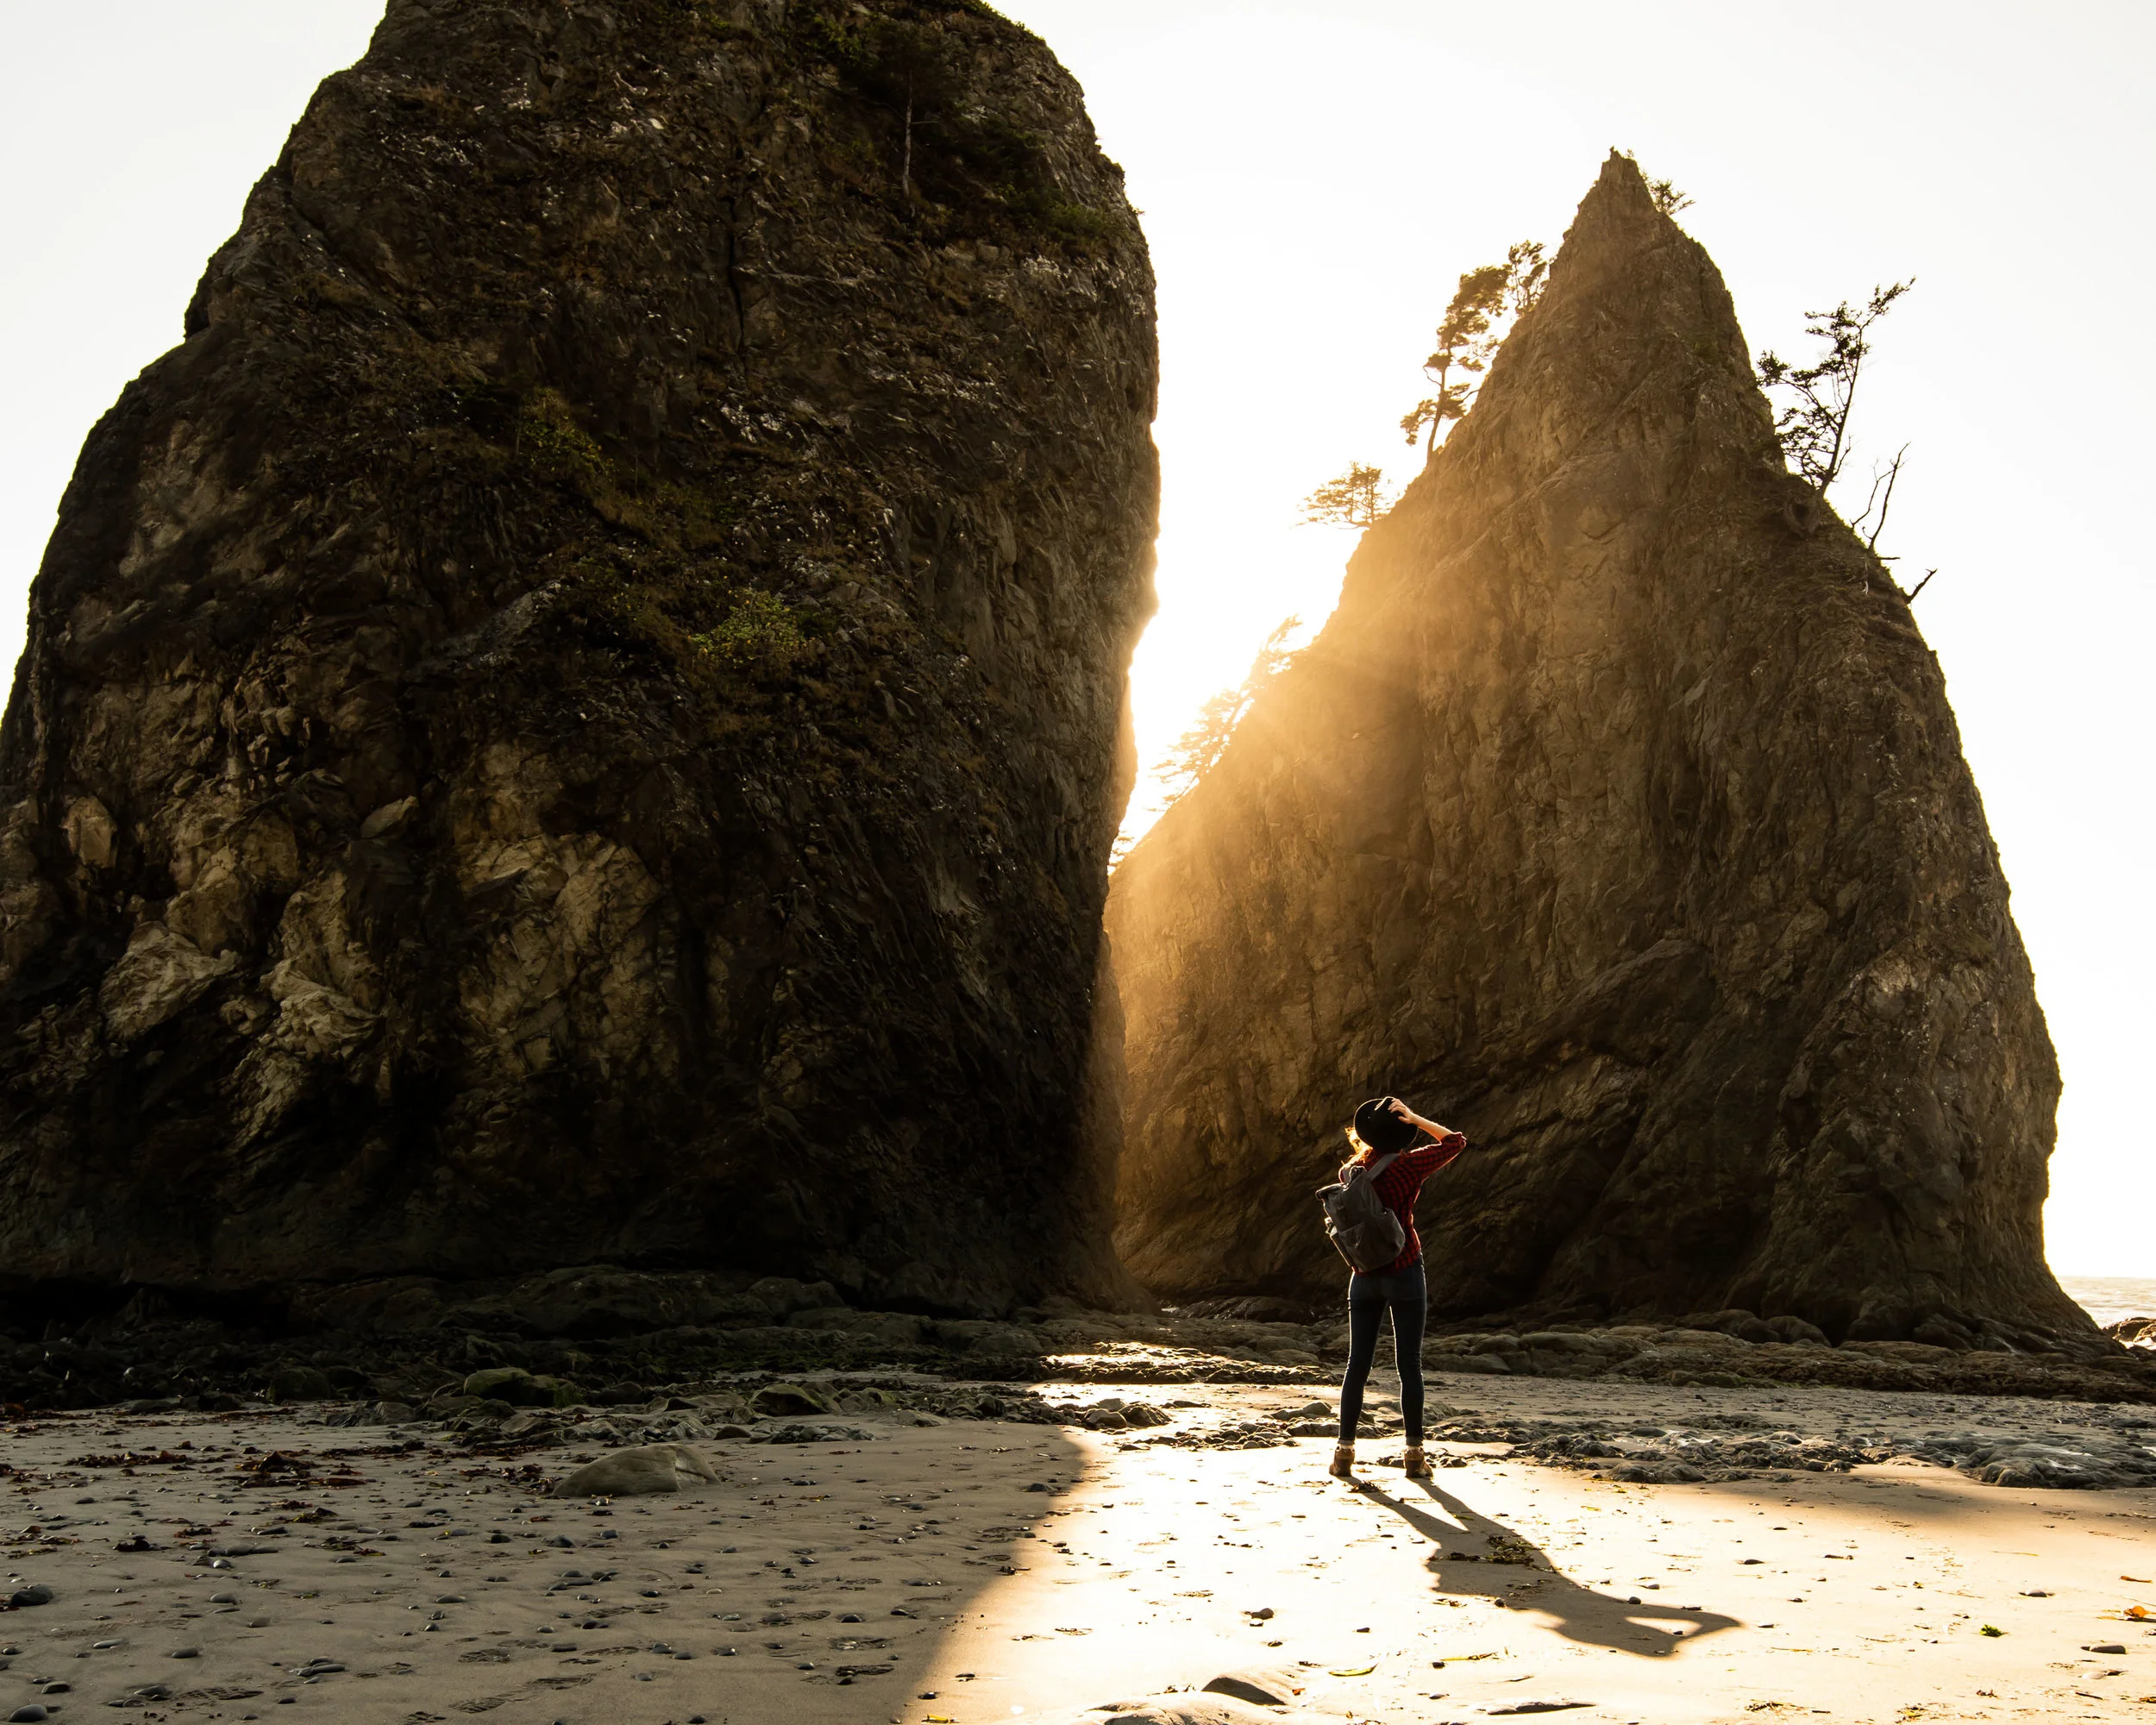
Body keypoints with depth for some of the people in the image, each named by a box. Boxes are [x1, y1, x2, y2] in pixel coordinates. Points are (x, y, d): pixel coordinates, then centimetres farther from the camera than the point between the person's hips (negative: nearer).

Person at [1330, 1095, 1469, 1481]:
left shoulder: (1351, 1172, -1)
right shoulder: (1408, 1166, -11)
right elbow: (1455, 1141, 0)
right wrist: (1415, 1119, -2)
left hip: (1364, 1278, 3)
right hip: (1404, 1274, -3)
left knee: (1357, 1364, 8)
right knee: (1409, 1365, 3)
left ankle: (1345, 1451, 9)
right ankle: (1414, 1455, 6)